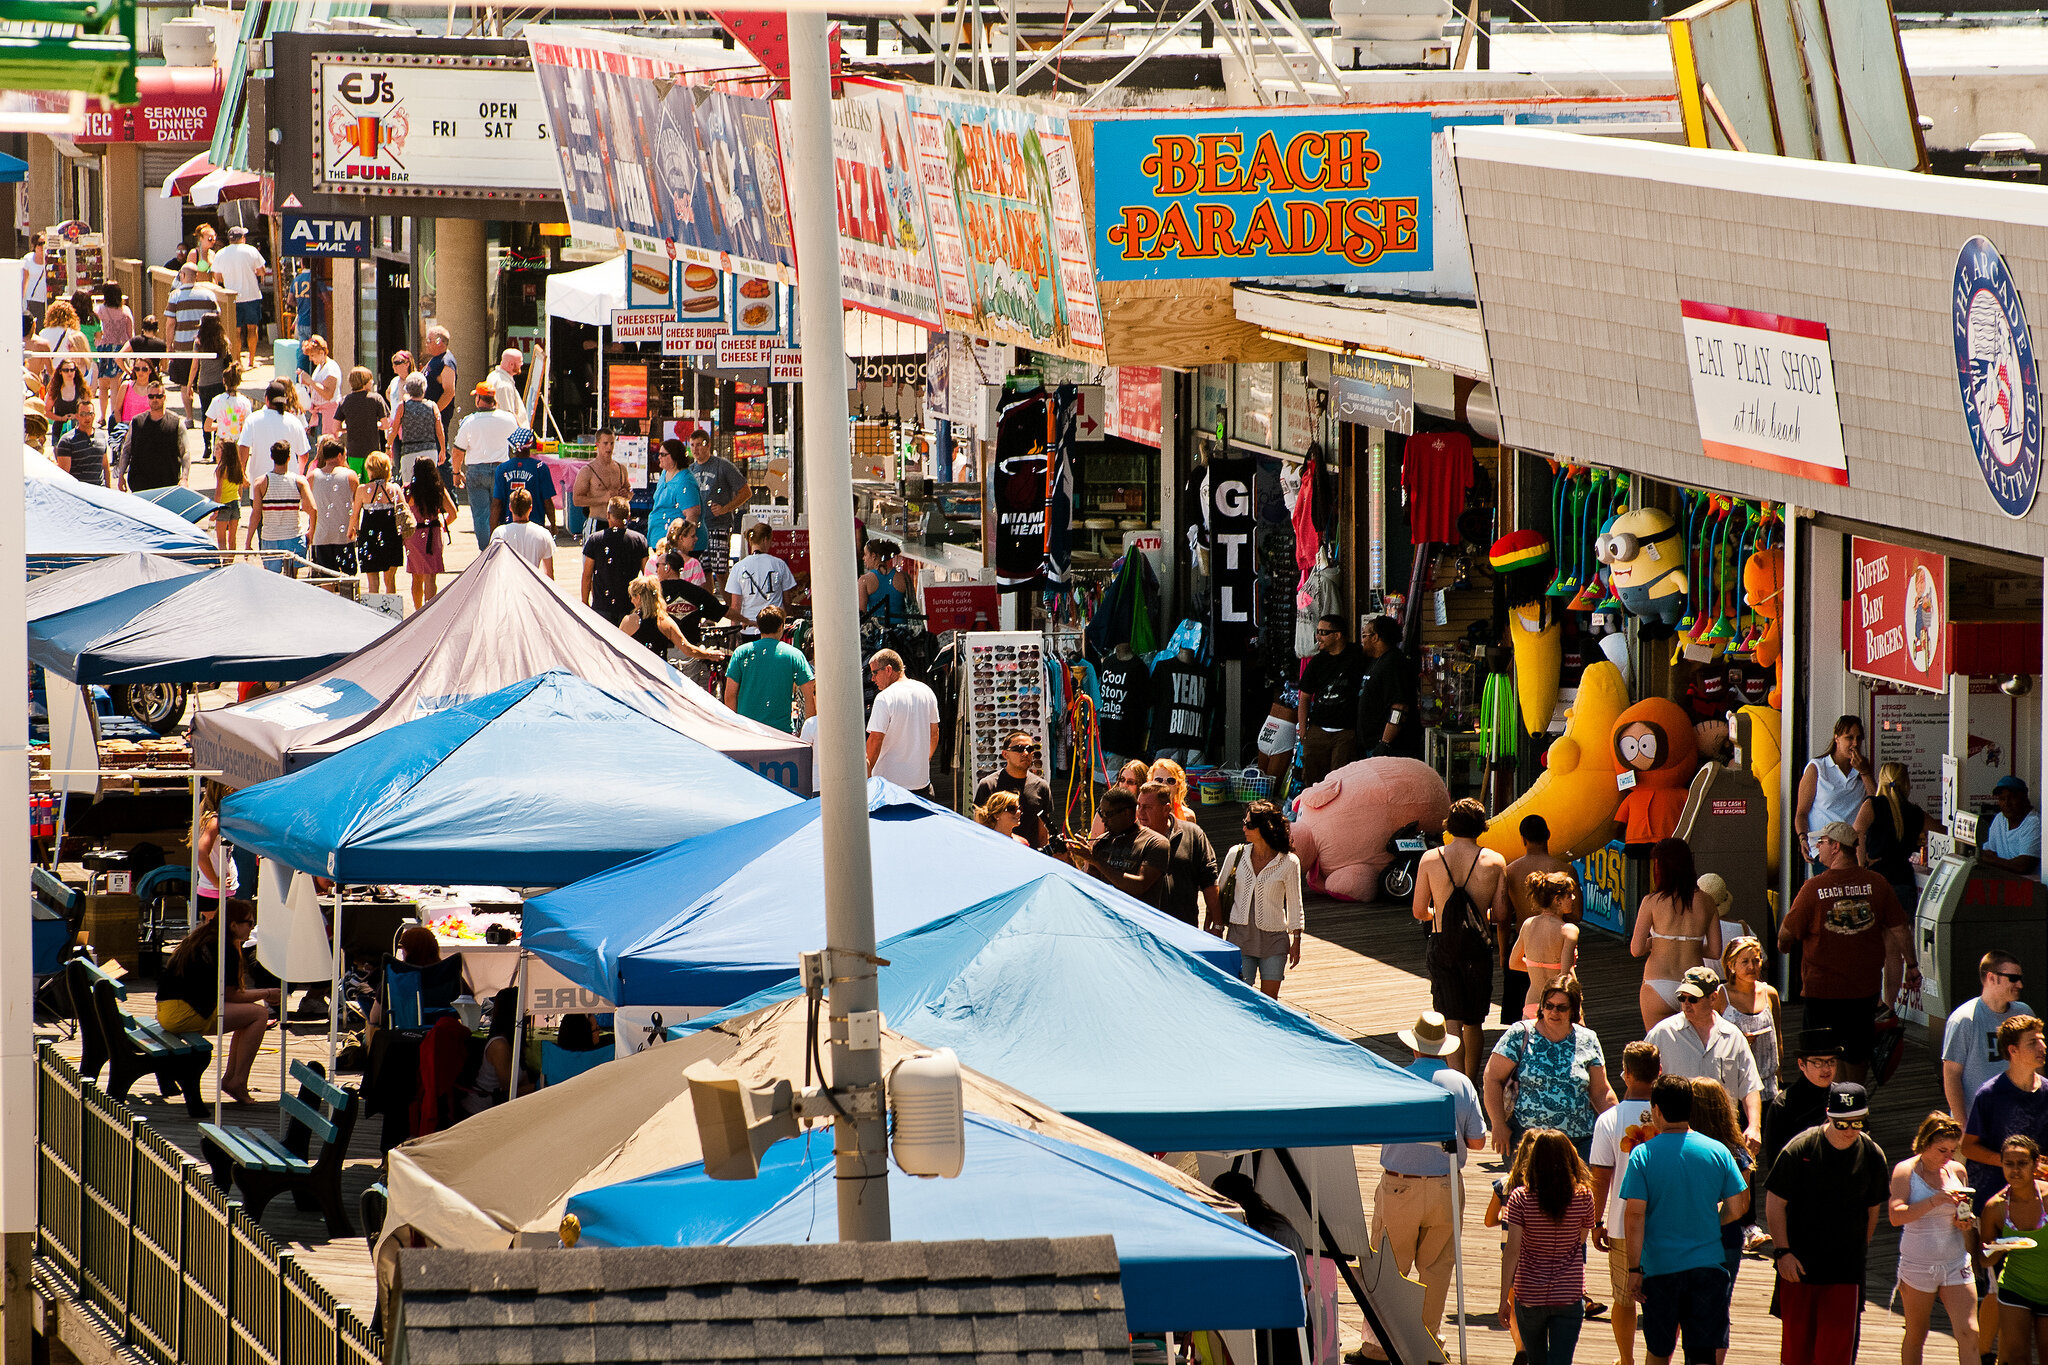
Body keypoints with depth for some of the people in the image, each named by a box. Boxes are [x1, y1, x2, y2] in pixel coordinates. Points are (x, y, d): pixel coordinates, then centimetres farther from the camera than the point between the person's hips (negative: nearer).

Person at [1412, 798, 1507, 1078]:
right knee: (1473, 1023, 16)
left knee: (1451, 1022, 0)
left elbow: (1419, 911, 0)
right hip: (1478, 947, 1)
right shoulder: (1494, 862, -5)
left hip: (1442, 946, -1)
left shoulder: (1430, 859, -4)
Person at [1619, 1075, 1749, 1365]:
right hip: (1709, 1265, 1)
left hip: (1660, 1266, -1)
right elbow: (1737, 1207, 3)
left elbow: (1634, 1215, -11)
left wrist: (1634, 1268, -6)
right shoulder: (1717, 1151, -1)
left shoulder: (1643, 1155, -8)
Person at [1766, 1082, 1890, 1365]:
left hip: (1846, 1269, 1)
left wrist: (1859, 1251, 9)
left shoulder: (1871, 1155, -3)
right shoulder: (1801, 1149, -10)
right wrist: (1782, 1252, -10)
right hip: (1798, 1265, -1)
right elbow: (1774, 1204, -4)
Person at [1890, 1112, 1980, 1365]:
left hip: (1956, 1266, 3)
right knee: (1915, 1337, 8)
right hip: (1918, 1265, -3)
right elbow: (1896, 1216, -20)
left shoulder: (1956, 1171, 6)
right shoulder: (1906, 1171, -7)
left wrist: (1964, 1222, -2)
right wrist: (1934, 1201, -29)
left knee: (1969, 1334, -9)